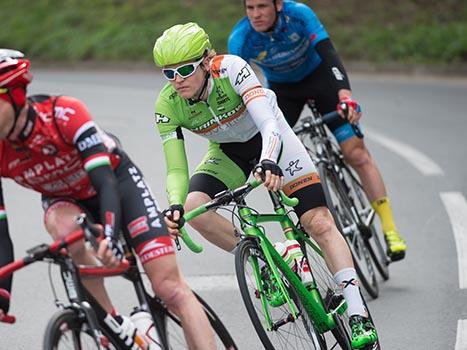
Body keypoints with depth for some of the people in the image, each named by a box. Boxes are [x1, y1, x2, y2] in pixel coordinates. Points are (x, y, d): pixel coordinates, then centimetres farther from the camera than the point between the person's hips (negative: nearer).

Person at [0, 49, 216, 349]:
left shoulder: (64, 114, -33)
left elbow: (105, 182, -39)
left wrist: (110, 237, -56)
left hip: (117, 180, -3)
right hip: (65, 200, 3)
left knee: (170, 287, -16)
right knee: (65, 228, -35)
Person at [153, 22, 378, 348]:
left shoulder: (230, 68, -34)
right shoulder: (168, 105, -24)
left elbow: (268, 124, -43)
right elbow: (176, 169, -24)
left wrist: (268, 162, -64)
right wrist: (175, 205, -45)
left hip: (269, 137, -3)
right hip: (228, 151, 3)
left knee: (319, 222, -15)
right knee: (193, 207, -26)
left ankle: (359, 316, -13)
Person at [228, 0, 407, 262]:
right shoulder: (240, 39, -26)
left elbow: (328, 53, -39)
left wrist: (345, 93, -55)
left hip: (318, 75, -2)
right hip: (282, 89, 2)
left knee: (356, 153, -12)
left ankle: (391, 231, -9)